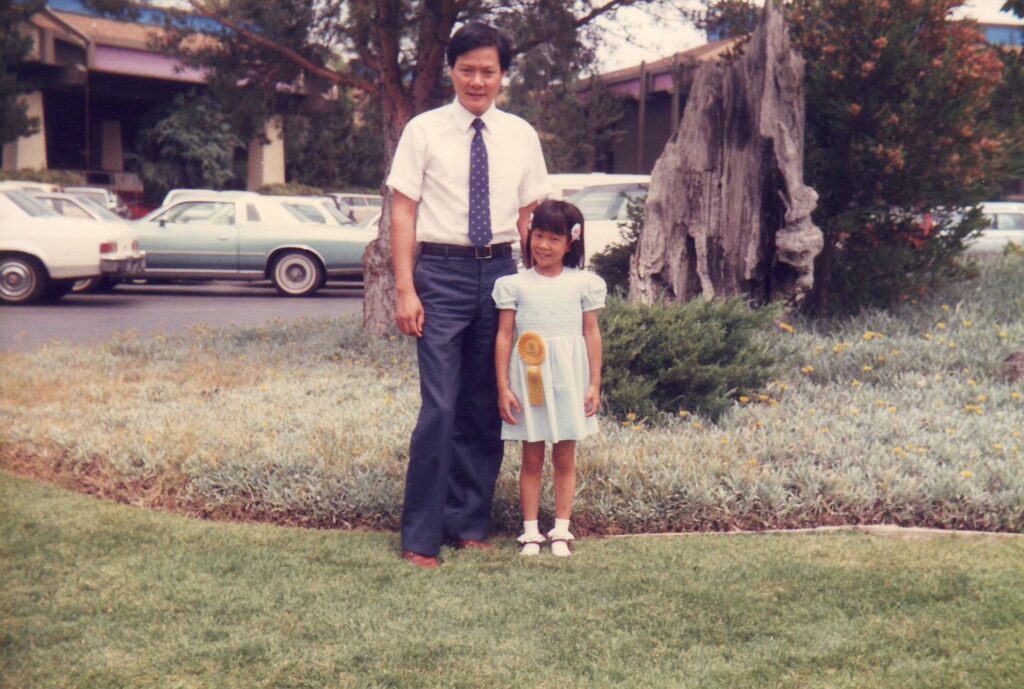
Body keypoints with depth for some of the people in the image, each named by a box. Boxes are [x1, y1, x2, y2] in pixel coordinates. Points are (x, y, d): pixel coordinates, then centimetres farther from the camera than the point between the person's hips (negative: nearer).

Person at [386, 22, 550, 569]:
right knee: (440, 407, -9)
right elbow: (403, 212, -2)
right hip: (441, 272, -4)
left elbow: (531, 216, 12)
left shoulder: (521, 136, 9)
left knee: (485, 408, 10)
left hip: (500, 271, 4)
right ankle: (420, 538, 2)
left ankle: (469, 525, 23)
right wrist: (405, 290, -10)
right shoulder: (423, 131, 0)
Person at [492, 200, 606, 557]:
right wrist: (503, 388, -3)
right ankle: (530, 531, 10)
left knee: (565, 460, 6)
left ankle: (561, 531, 14)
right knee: (531, 459, 5)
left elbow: (592, 334, 6)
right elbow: (504, 336, 2)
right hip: (528, 379, 0)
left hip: (569, 379, 1)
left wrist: (595, 384, 2)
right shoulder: (515, 285, 2)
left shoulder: (584, 283, 4)